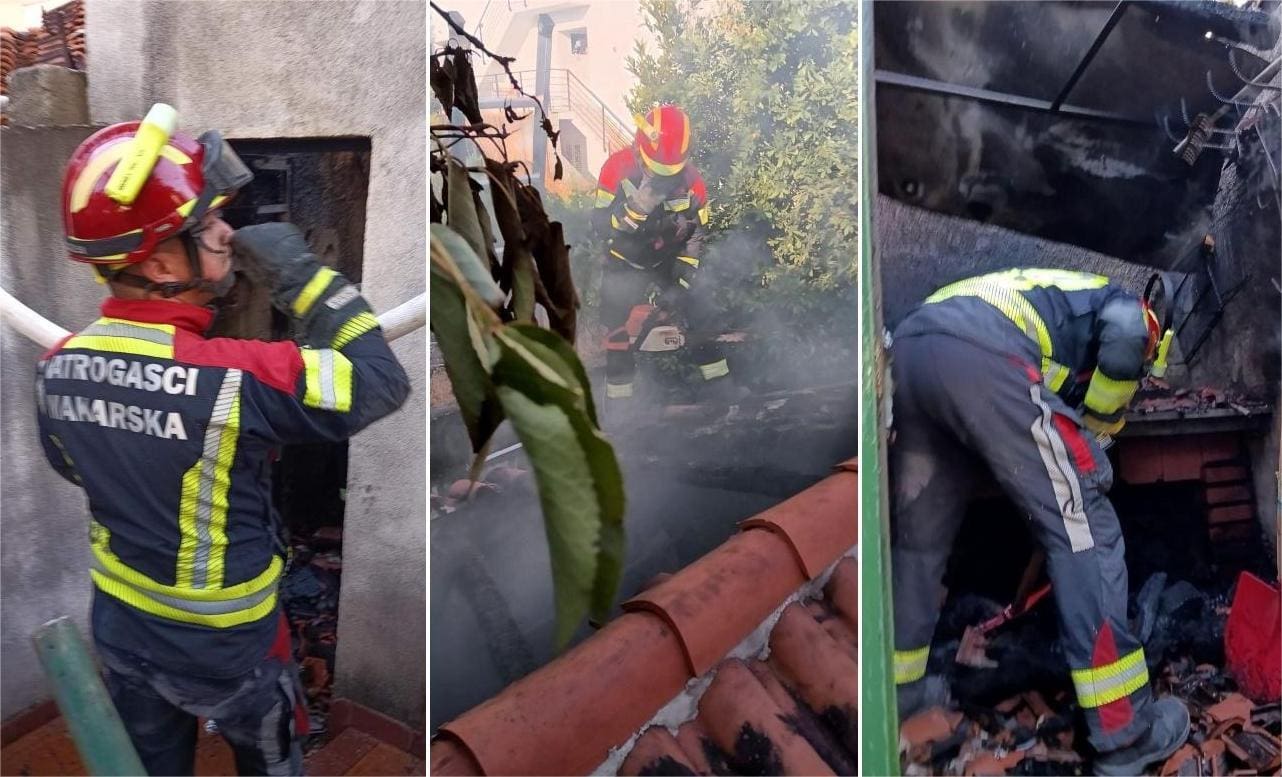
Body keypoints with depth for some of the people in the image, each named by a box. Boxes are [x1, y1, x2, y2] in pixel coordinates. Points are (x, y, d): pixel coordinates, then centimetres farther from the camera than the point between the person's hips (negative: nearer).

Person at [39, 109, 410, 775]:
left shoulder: (57, 367, -14)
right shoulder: (239, 377, -35)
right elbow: (381, 381, -22)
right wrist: (301, 276, -20)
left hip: (120, 629, 5)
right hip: (223, 650, -5)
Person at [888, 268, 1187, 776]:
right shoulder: (1129, 307, 25)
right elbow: (1122, 335, -3)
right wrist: (1098, 426, 10)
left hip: (910, 347, 8)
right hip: (984, 357, -8)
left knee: (920, 531, 22)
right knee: (1083, 530, 3)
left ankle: (899, 685, 36)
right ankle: (1125, 733, 8)